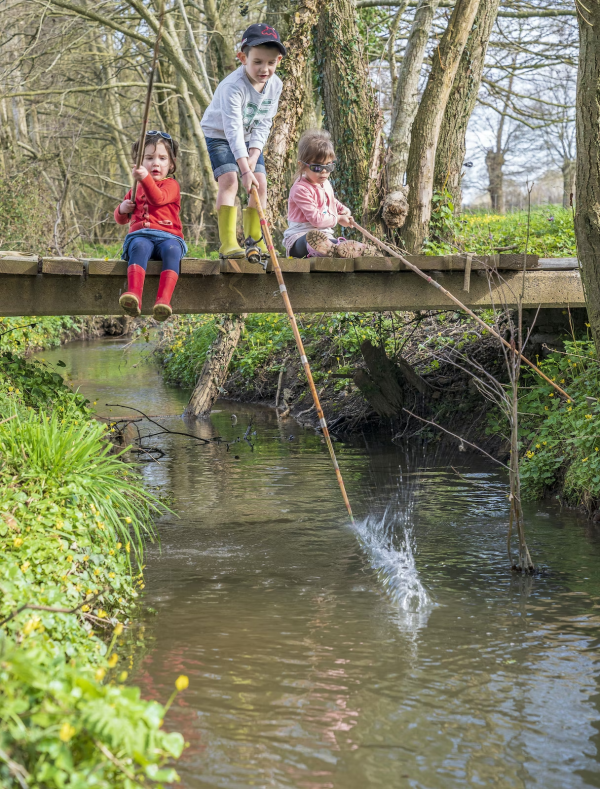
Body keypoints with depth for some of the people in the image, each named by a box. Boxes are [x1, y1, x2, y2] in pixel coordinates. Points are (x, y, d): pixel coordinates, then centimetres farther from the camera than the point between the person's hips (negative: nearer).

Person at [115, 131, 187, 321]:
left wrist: (146, 178, -29)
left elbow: (158, 198, -12)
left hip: (168, 236, -2)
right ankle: (134, 296, -59)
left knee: (171, 249, -39)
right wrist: (122, 209, 8)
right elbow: (121, 219, 34)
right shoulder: (136, 188, 28)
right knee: (139, 247, -37)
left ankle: (163, 300, -55)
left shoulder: (171, 185, 13)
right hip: (141, 235, 2)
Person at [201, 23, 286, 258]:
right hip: (219, 134, -6)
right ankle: (227, 242, -25)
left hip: (249, 138, 6)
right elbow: (233, 129, -37)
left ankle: (254, 240, 4)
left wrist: (254, 153, -21)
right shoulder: (233, 86, -32)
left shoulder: (275, 85, -12)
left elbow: (263, 124, -6)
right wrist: (245, 169, -43)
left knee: (260, 184, -6)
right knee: (229, 178, -23)